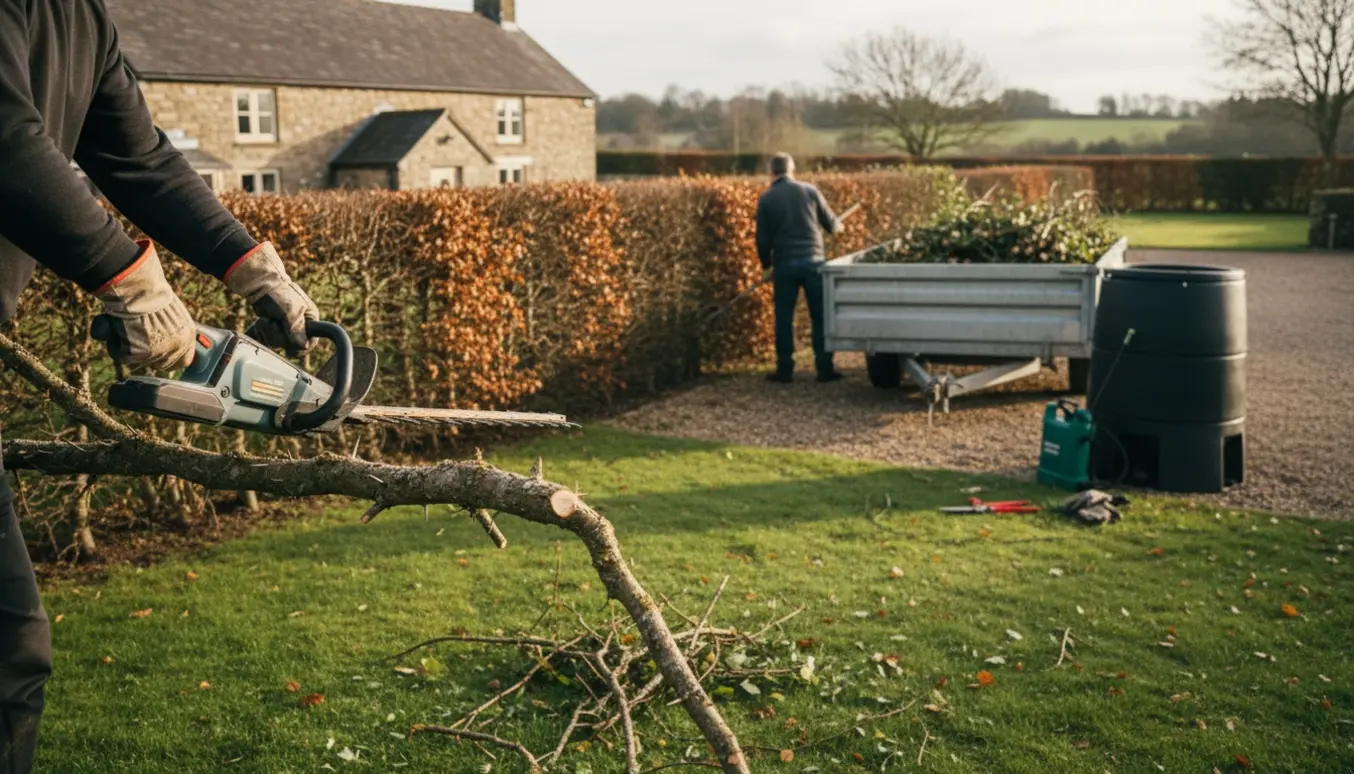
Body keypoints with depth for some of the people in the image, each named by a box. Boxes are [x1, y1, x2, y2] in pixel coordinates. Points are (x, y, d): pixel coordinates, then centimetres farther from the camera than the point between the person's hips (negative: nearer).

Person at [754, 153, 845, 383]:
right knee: (820, 317, 6)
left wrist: (766, 265, 17)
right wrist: (838, 225, 33)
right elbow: (831, 224, 9)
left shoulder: (766, 199, 0)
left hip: (784, 264, 0)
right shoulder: (810, 191, 2)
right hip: (813, 261, 0)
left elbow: (763, 239, 2)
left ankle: (785, 370, 9)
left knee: (784, 318, 8)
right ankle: (824, 369, 6)